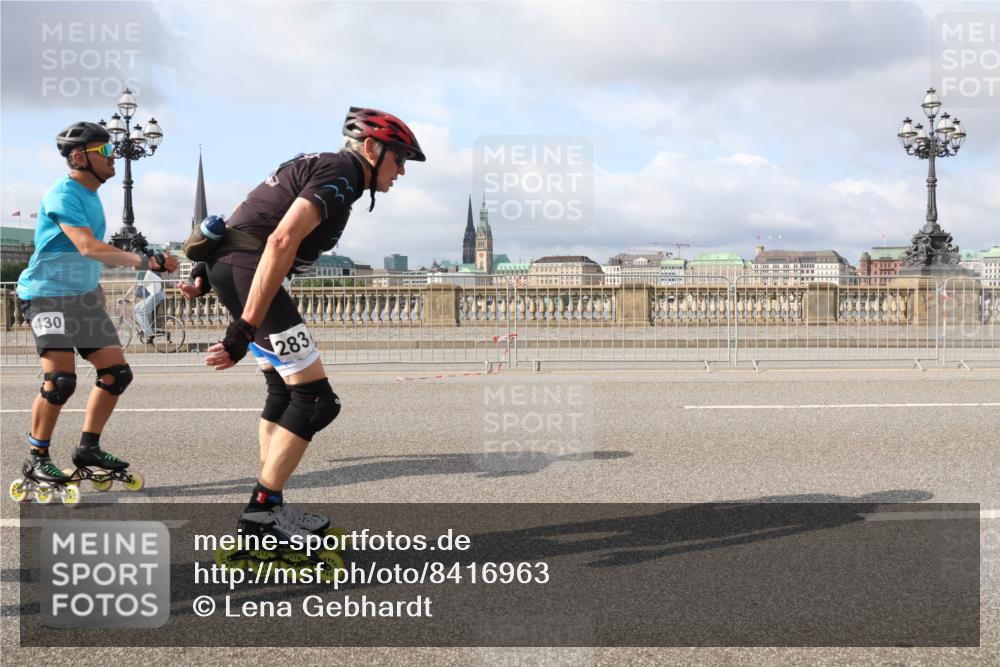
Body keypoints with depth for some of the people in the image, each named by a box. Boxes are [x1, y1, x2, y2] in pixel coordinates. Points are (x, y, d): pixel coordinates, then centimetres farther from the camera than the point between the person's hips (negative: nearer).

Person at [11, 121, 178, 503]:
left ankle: (88, 450, 17)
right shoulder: (63, 195, -18)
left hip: (85, 296, 9)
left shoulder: (91, 195, 11)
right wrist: (146, 262, -36)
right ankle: (36, 461, -3)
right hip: (48, 295, -9)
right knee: (60, 378, -19)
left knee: (117, 372, 4)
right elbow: (89, 247, -31)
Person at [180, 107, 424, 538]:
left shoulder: (320, 165, 19)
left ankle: (266, 506, 21)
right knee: (315, 399, -7)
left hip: (228, 266, 10)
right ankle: (262, 510, -1)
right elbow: (281, 242, -24)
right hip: (247, 270, -10)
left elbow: (253, 215, 24)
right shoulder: (340, 174, -11)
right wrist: (245, 328, -27)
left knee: (285, 391, 17)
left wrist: (209, 267, 27)